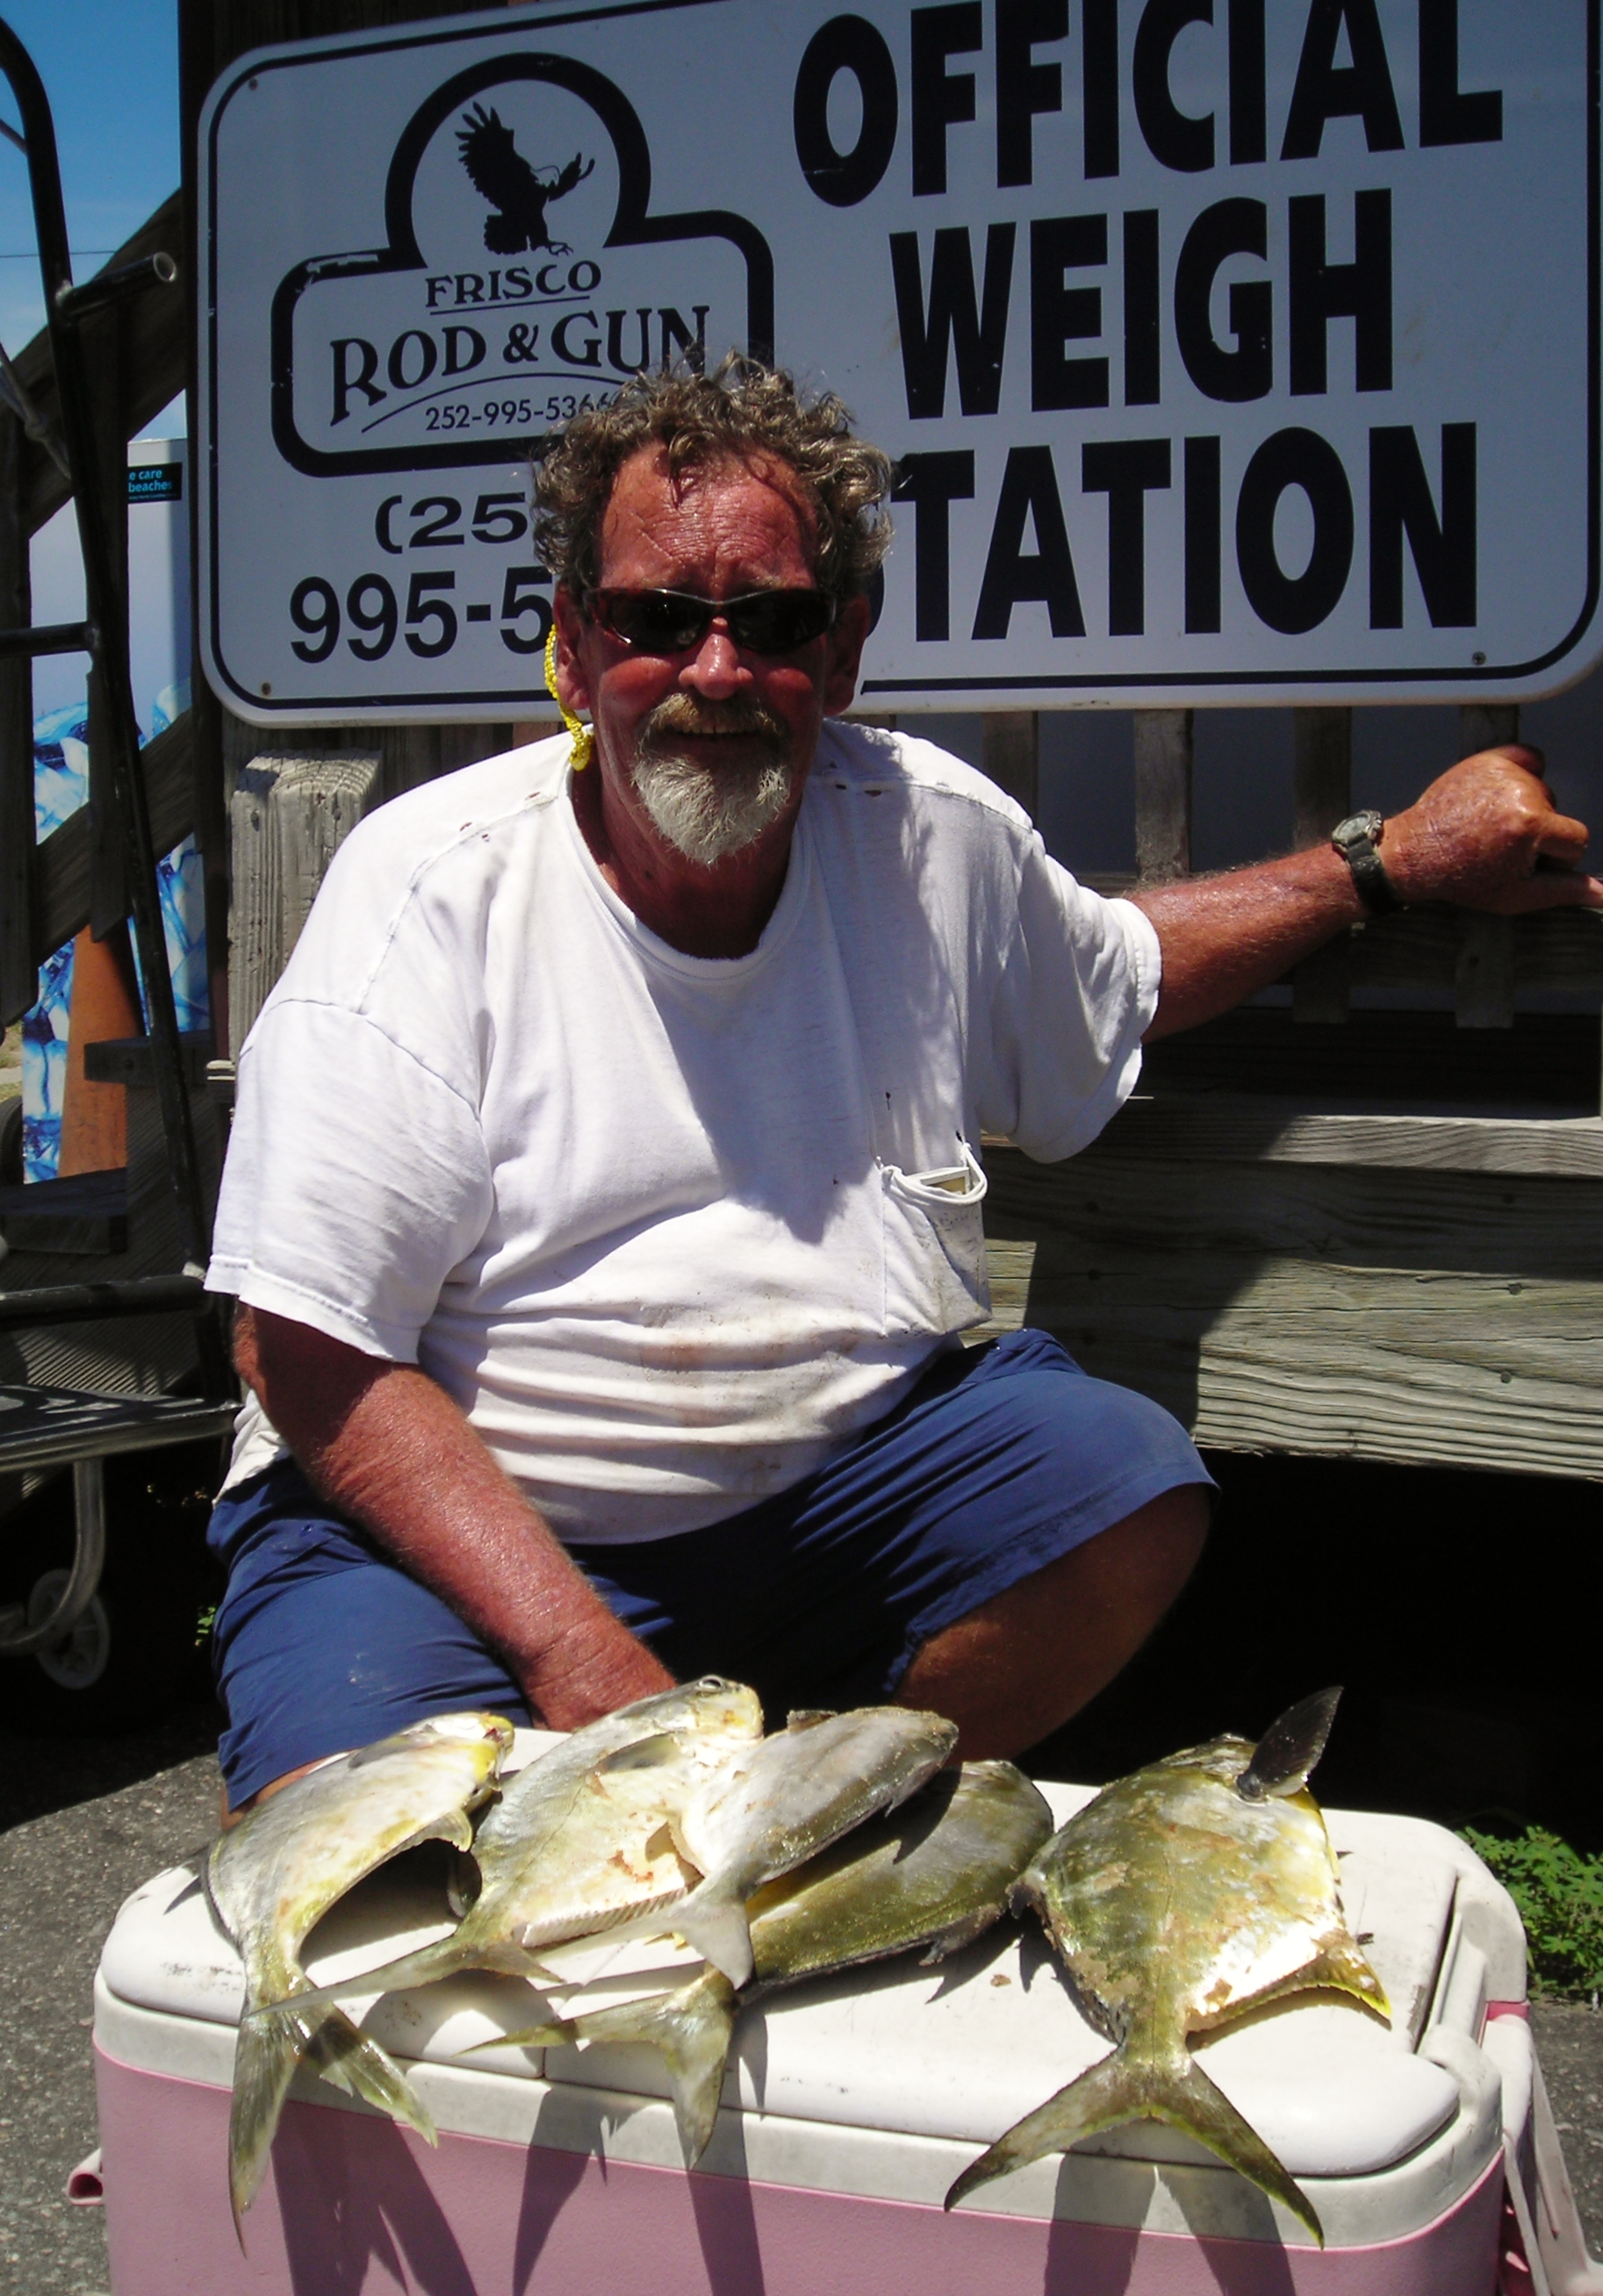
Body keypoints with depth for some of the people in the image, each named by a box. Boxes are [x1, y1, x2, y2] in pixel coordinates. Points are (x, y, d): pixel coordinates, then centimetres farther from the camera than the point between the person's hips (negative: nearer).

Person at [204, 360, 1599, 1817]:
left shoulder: (935, 831, 0)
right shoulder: (433, 884, -14)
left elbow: (1112, 982, 26)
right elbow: (312, 1359, -16)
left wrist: (1393, 865, 21)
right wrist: (575, 1653, -24)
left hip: (844, 1475, 5)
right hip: (460, 1520, -4)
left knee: (1130, 1485, -17)